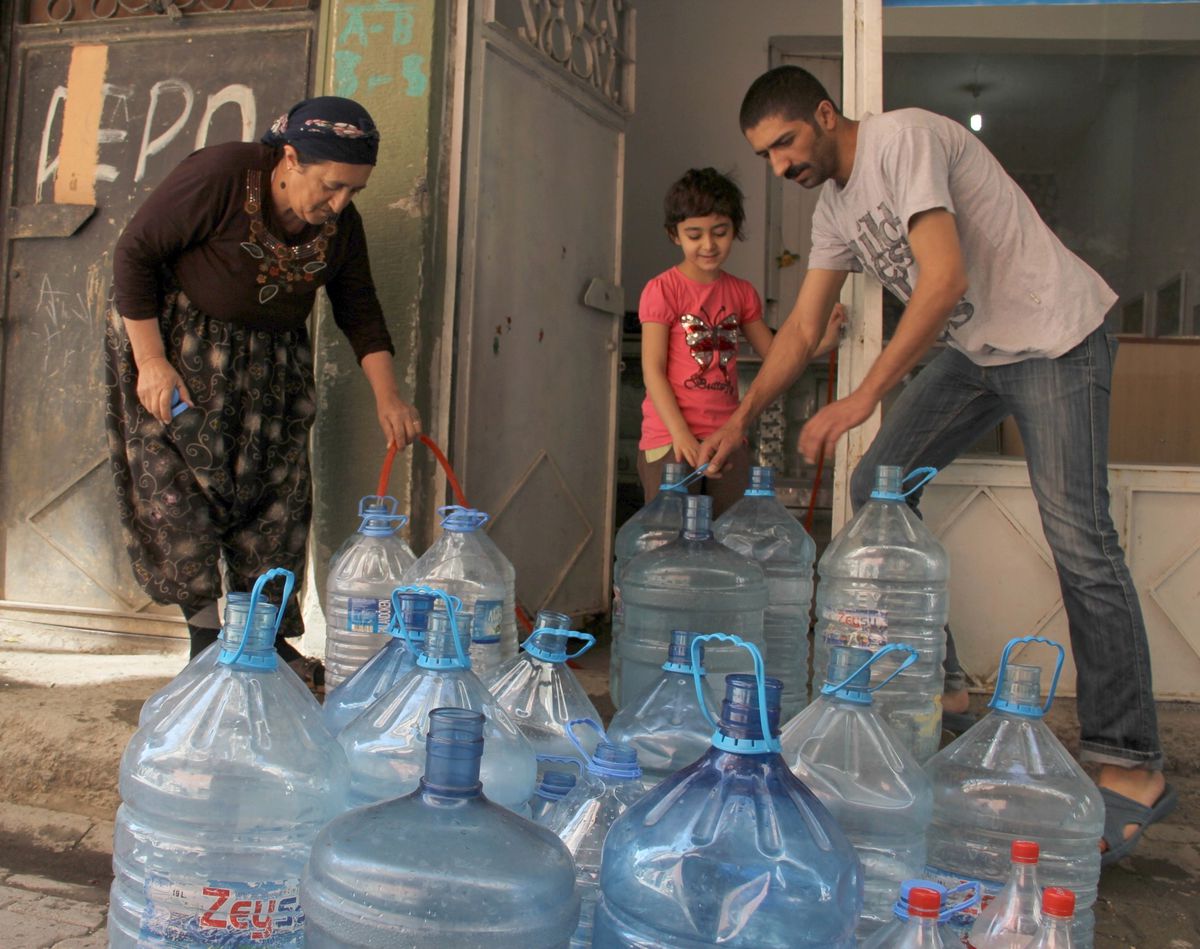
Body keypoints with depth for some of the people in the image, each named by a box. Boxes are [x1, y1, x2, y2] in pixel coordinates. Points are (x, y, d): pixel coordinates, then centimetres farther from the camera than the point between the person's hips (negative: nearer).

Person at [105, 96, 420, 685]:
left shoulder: (340, 223, -6)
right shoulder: (217, 177, -23)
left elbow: (359, 309, 1)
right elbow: (134, 254, -17)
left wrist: (387, 396, -10)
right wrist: (150, 361, -20)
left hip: (271, 364, 5)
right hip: (178, 344, -5)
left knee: (276, 494, 0)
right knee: (181, 485, -10)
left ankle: (266, 636, 8)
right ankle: (206, 633, -1)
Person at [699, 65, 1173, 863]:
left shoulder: (904, 138, -17)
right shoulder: (834, 210, 9)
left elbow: (943, 281, -27)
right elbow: (802, 330, 11)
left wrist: (864, 398, -29)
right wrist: (739, 421, 3)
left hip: (1056, 333, -9)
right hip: (975, 349, 9)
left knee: (1078, 537, -15)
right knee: (875, 490, 1)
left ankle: (1132, 765, -6)